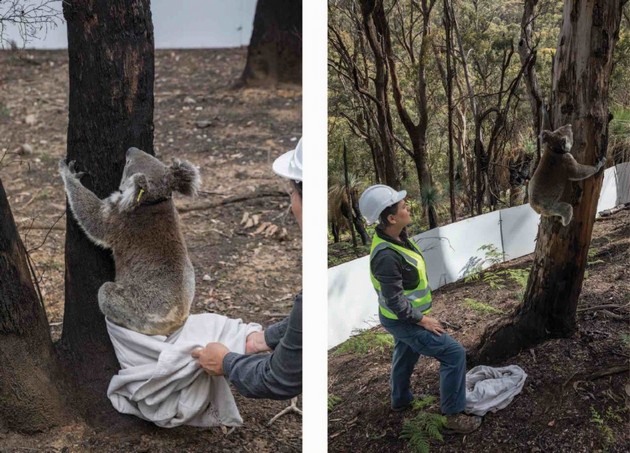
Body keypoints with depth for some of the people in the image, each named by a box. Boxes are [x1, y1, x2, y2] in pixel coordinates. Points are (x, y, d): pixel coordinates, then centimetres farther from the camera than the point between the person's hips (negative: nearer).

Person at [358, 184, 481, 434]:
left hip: (406, 316, 10)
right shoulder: (386, 256, -36)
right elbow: (394, 301, -29)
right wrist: (422, 320, -18)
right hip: (403, 321, -10)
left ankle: (401, 399, 54)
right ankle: (453, 416, 2)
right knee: (454, 354, -6)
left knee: (406, 355, 30)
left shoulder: (396, 235, -6)